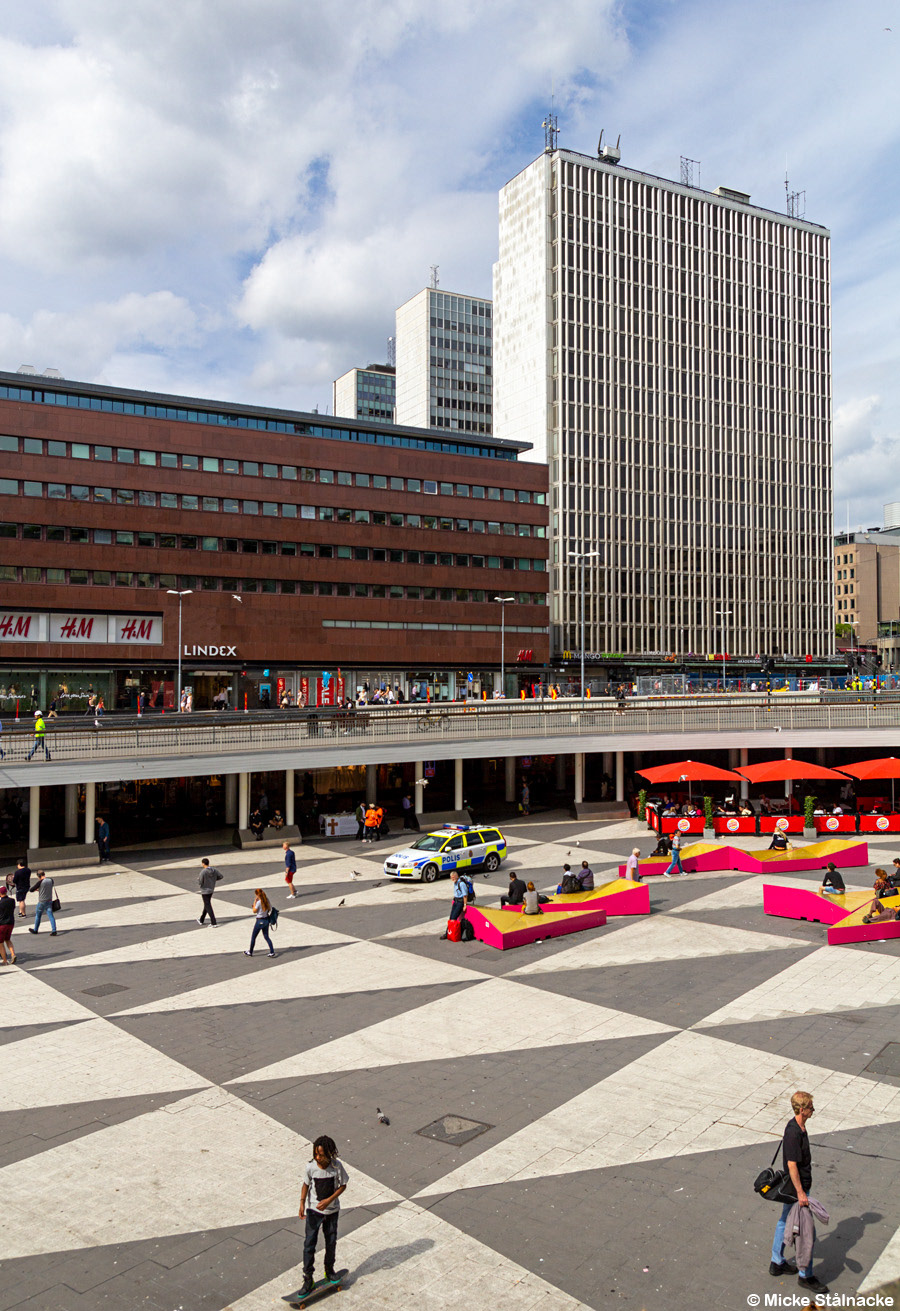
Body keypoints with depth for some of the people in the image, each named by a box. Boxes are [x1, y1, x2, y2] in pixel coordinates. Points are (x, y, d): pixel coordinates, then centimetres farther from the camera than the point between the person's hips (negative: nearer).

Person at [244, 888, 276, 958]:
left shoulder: (259, 902, -21)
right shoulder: (267, 900, 0)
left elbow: (254, 911, -11)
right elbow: (269, 909, 8)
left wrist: (254, 902, -8)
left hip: (260, 921, -7)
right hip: (266, 919, 7)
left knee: (253, 937, 11)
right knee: (266, 937, 14)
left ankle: (250, 952, 24)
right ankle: (272, 951, 6)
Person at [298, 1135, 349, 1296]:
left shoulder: (337, 1166, -20)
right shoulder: (311, 1167, -19)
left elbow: (343, 1185, -8)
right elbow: (306, 1185, -2)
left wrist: (329, 1200, -18)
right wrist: (302, 1203, -11)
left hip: (332, 1210, 1)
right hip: (314, 1211, -1)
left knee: (331, 1242, 16)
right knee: (309, 1244, -3)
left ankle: (329, 1271, 39)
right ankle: (308, 1279, 11)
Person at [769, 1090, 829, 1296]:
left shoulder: (798, 1126, 3)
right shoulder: (794, 1133, -28)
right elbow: (792, 1165, -26)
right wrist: (800, 1193, -23)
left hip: (792, 1186, 10)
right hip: (796, 1187, -10)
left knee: (785, 1221, 20)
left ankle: (777, 1263, 34)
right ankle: (806, 1276, 15)